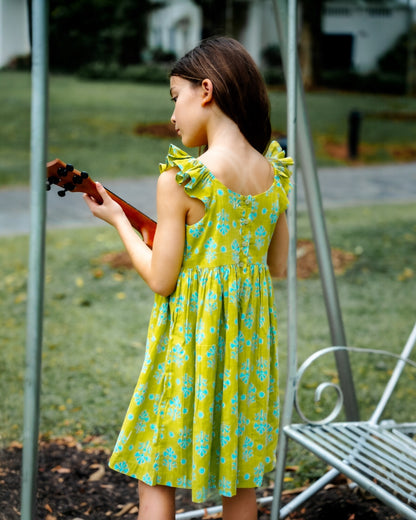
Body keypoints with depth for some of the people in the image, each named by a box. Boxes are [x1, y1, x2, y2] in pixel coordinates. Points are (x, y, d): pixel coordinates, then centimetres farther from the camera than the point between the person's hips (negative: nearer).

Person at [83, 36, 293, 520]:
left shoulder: (179, 181, -19)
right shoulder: (274, 174, -1)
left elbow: (161, 280, -14)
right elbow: (278, 268, 7)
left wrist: (118, 219, -2)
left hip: (192, 335, -6)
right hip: (250, 335, 6)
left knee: (155, 477, 7)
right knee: (241, 478, 17)